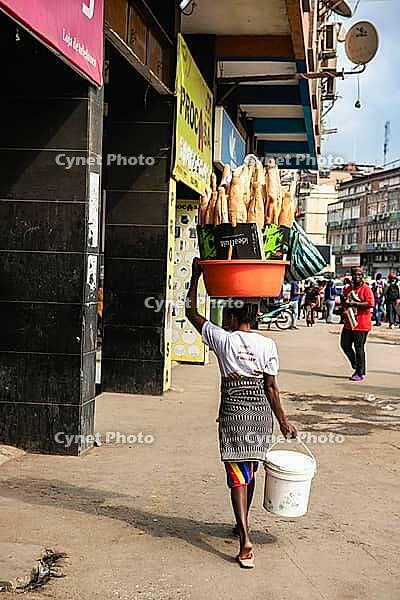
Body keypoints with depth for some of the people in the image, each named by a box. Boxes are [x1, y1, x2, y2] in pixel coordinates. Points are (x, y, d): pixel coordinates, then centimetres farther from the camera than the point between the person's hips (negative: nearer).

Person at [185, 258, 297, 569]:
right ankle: (243, 524, 39)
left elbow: (192, 312, 4)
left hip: (234, 411, -4)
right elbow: (271, 387, -2)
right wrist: (283, 421, 6)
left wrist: (196, 276, 11)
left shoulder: (223, 339, -7)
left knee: (238, 475, -4)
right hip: (261, 410, 4)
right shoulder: (268, 345, -2)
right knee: (249, 471, 21)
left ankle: (246, 542, -15)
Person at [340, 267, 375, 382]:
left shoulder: (366, 289, -7)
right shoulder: (348, 289, 14)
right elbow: (344, 302, 28)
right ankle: (356, 366, 25)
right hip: (348, 323, 7)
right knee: (345, 344, 6)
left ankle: (360, 373, 7)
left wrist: (354, 303, -21)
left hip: (361, 324, -7)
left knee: (359, 348, -2)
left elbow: (371, 304, -20)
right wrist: (345, 310, 7)